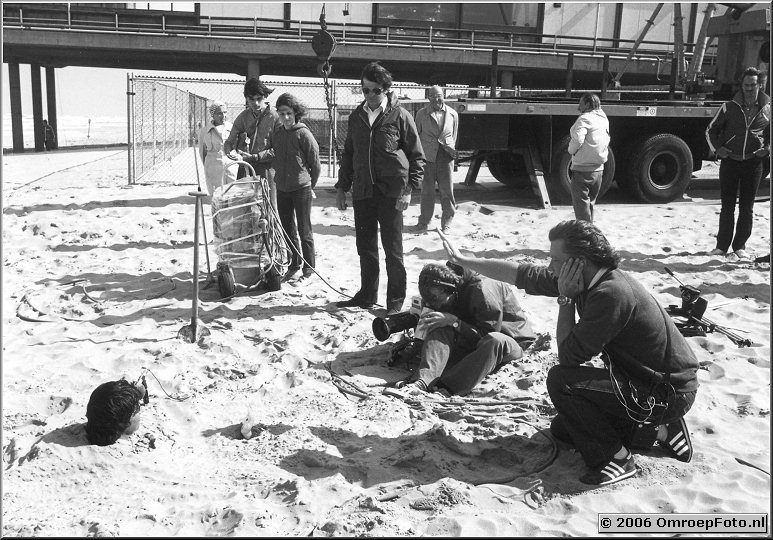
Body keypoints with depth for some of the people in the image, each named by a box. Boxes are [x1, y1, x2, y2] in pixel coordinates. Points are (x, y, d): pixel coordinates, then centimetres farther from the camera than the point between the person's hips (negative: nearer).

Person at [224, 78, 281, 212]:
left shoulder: (275, 117, -5)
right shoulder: (243, 117, 8)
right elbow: (229, 143, 12)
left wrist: (253, 157, -15)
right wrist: (232, 153, -12)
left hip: (266, 169, -4)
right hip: (244, 169, 4)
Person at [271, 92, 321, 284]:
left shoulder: (303, 134, -9)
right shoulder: (276, 134, 8)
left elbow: (315, 164, -5)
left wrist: (310, 186, 1)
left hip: (301, 189, -6)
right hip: (281, 188, 6)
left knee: (304, 230, 0)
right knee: (287, 228, 12)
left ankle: (308, 269, 8)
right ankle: (294, 263, 26)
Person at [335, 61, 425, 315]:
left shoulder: (400, 116, -3)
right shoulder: (357, 116, 11)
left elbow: (417, 156, -2)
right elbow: (348, 153, 19)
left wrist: (409, 188, -10)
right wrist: (342, 186, 14)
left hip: (391, 192, -5)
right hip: (362, 191, 5)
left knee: (393, 250, 1)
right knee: (365, 247, 11)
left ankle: (396, 300, 12)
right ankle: (367, 295, 23)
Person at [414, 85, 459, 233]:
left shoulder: (453, 114, 6)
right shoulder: (421, 114, 2)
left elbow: (454, 136, 14)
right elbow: (416, 135, 7)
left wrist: (451, 149, 11)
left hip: (445, 156, 1)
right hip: (427, 156, -1)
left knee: (447, 190, 4)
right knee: (426, 190, 4)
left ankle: (447, 221, 18)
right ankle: (424, 220, 15)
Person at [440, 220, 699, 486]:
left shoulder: (612, 293, -30)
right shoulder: (587, 278, -3)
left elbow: (568, 356, -26)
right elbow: (524, 275, 6)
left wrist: (565, 298, -18)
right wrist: (464, 260, 10)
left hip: (669, 393, -9)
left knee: (561, 380, -20)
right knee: (562, 428, 15)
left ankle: (617, 458, -8)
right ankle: (658, 431, 15)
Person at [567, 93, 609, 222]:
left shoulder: (585, 118, -14)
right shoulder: (604, 119, 11)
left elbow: (577, 139, -27)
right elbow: (606, 141, 17)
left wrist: (571, 150, -9)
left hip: (583, 169, -8)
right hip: (598, 169, 8)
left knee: (581, 204, -1)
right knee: (590, 202, 21)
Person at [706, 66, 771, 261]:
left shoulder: (767, 109, 1)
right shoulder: (729, 107, 0)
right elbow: (711, 130, 10)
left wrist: (768, 148, -2)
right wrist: (717, 148, -3)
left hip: (753, 163, 0)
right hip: (730, 161, 0)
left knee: (746, 207, 5)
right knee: (727, 206, 6)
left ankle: (739, 247, 13)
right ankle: (722, 245, 15)